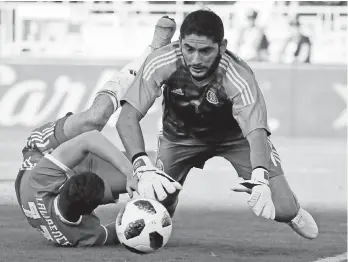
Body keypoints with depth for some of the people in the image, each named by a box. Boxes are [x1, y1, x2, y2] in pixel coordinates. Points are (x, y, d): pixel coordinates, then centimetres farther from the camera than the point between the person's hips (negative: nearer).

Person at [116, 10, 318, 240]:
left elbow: (256, 133, -46)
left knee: (282, 209, -14)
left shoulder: (239, 78, -37)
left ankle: (293, 212, 27)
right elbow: (128, 118, -37)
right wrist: (143, 167, -53)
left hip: (234, 134, -1)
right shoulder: (161, 63, -33)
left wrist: (260, 179, -66)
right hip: (181, 133, 2)